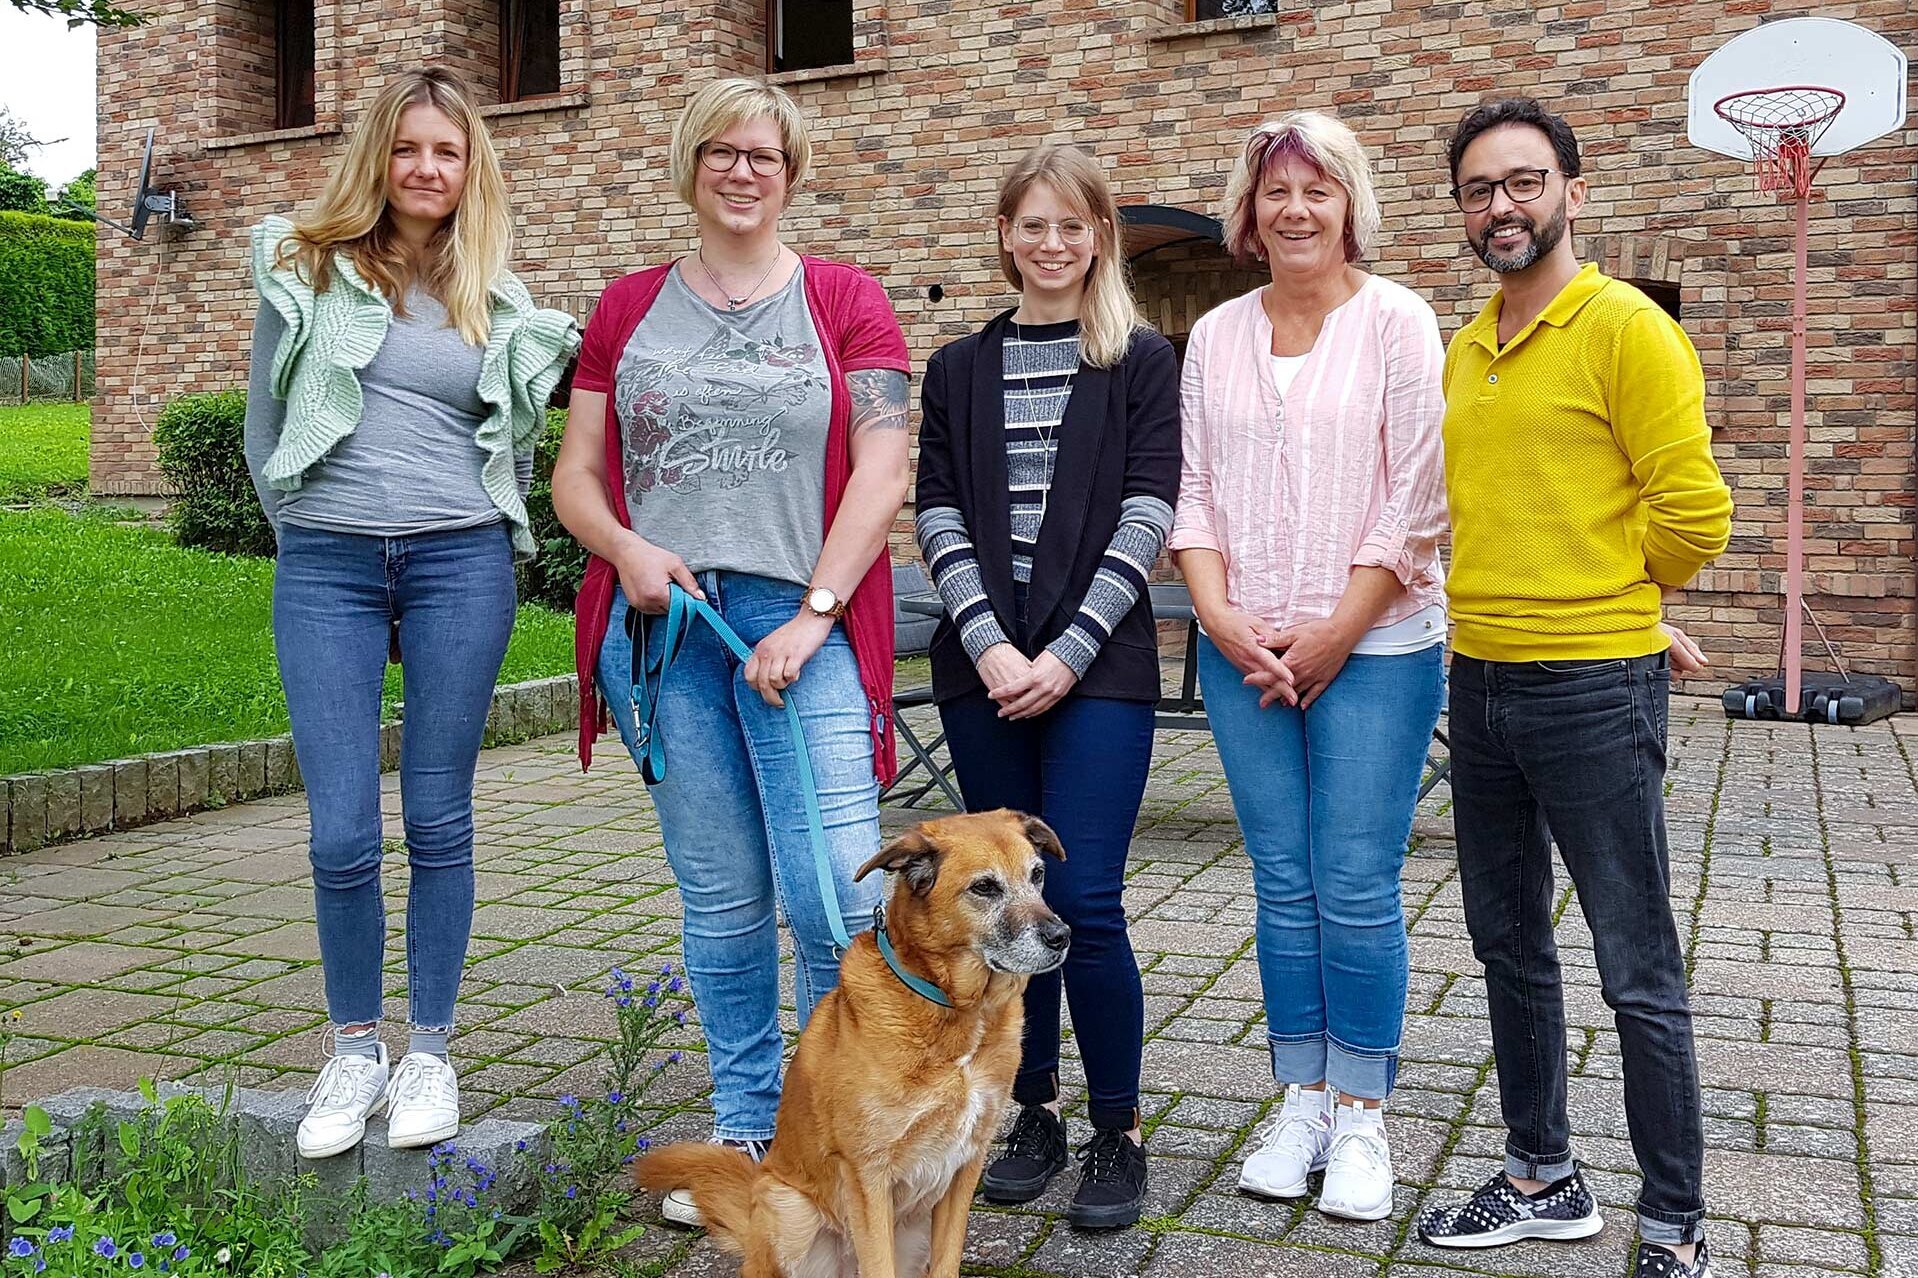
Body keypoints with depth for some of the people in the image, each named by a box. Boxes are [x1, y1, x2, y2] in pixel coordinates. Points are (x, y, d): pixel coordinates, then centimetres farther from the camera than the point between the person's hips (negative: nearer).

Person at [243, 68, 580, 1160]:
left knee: (440, 822, 4)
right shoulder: (306, 271, 7)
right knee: (342, 833, -3)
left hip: (460, 565, 1)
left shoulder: (498, 306, 11)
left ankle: (430, 1050, 17)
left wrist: (495, 551, 10)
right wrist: (314, 532, 6)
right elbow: (264, 431, 11)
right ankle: (356, 1049, 16)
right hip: (326, 569, -1)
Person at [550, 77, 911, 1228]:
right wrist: (625, 548, -7)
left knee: (839, 902, -11)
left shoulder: (845, 301, 6)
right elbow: (575, 473, 14)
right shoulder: (630, 309, 15)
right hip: (663, 619, 3)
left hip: (804, 623, -2)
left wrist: (813, 616, -11)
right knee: (721, 899, 8)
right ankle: (746, 1125, 24)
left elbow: (881, 472, -2)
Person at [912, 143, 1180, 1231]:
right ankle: (1036, 1110, 22)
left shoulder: (1142, 360, 4)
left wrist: (1069, 654, -12)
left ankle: (1119, 1130, 7)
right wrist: (991, 646, -9)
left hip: (1101, 664, -3)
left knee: (1084, 899, -9)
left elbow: (1146, 517, -4)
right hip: (982, 665, 3)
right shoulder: (959, 369, 12)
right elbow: (938, 516, 5)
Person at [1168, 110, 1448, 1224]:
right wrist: (1219, 614, -5)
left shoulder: (1396, 323, -1)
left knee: (1358, 887, -3)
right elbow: (1194, 492, 9)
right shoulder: (1216, 337, 11)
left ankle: (1361, 1115, 13)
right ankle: (1302, 1103, 20)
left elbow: (1417, 503, -6)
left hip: (1375, 645, -3)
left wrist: (1334, 634, -10)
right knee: (1284, 884, 8)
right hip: (1243, 650, 4)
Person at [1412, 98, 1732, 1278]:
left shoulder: (1624, 326, -9)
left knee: (1638, 971, 1)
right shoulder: (1463, 353, 12)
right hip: (1481, 684, 7)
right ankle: (1544, 1180, 31)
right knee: (1510, 948, 16)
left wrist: (1607, 610, 3)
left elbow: (1692, 511, -12)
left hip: (1593, 690, -7)